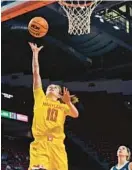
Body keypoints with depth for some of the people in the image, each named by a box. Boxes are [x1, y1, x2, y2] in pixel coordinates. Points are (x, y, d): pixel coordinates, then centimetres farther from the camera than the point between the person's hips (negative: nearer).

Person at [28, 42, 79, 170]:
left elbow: (76, 115, 4)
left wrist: (68, 102, -11)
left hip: (57, 144, 2)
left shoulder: (63, 106, 23)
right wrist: (35, 54, 14)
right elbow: (36, 74, 15)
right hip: (40, 142, -2)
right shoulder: (40, 99, 18)